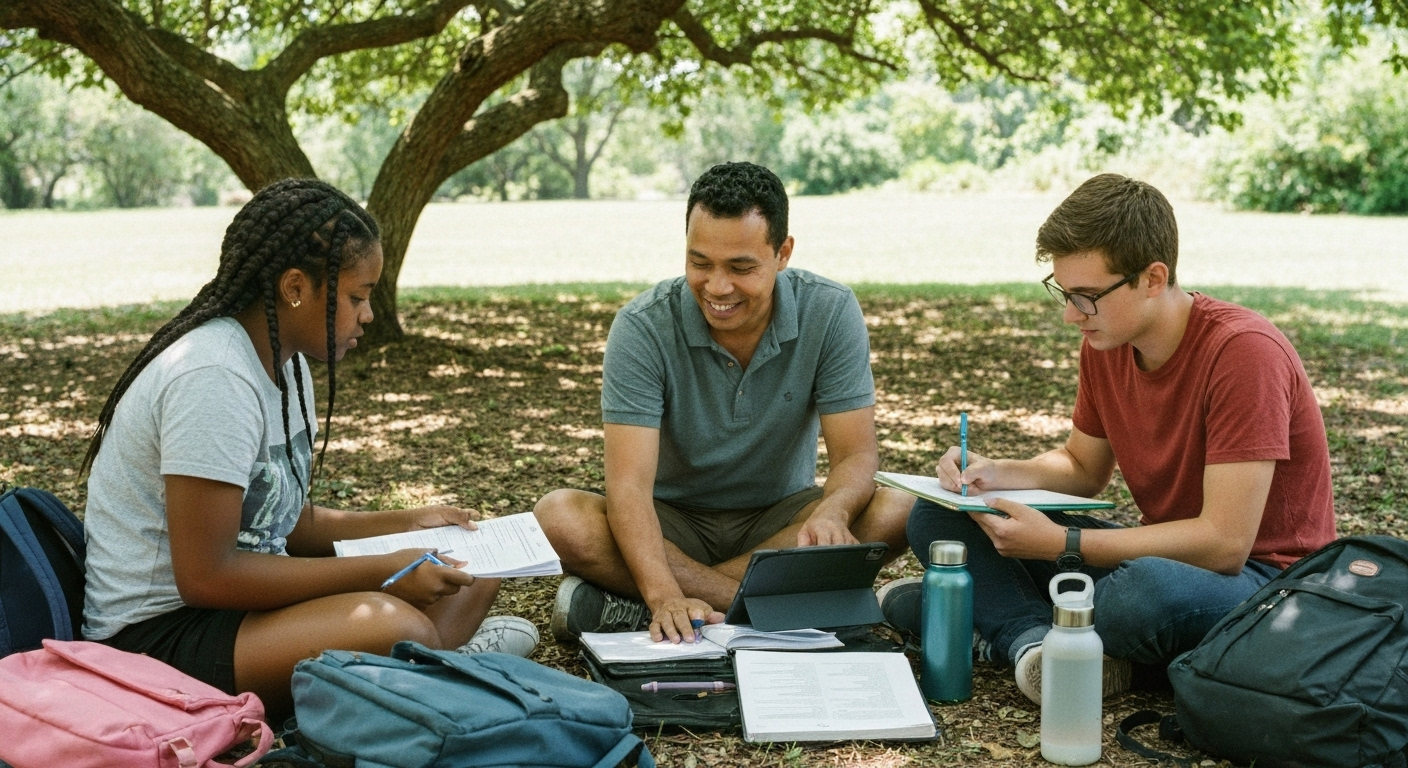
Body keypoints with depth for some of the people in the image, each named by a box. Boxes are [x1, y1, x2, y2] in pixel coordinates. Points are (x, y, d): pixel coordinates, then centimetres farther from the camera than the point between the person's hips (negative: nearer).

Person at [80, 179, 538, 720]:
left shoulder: (286, 363, 8)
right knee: (394, 626, -33)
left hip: (232, 593, 10)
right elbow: (205, 577, -24)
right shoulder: (214, 378, -22)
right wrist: (380, 572, -20)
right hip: (156, 635, -10)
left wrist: (403, 525, 3)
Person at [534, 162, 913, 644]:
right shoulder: (644, 327, -19)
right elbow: (629, 482, -27)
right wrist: (664, 596, -44)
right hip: (673, 521, -1)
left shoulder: (830, 313, -15)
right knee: (559, 517, -29)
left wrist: (830, 514, -41)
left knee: (895, 513, -28)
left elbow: (856, 456, -16)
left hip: (780, 517, 2)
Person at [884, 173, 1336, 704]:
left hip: (1262, 578, -7)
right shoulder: (1104, 343, -1)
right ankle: (1041, 639, -25)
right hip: (1163, 556, 8)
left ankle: (1000, 608, -14)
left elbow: (1225, 542, -26)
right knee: (938, 517, -2)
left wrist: (1062, 543, -26)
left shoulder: (1242, 351, -24)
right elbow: (1083, 468, 15)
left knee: (1148, 590, -43)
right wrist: (996, 474, -6)